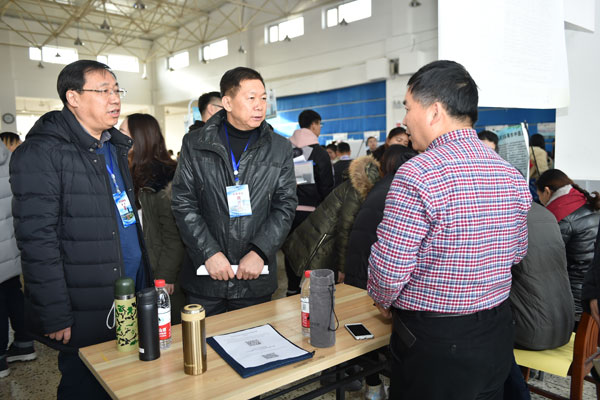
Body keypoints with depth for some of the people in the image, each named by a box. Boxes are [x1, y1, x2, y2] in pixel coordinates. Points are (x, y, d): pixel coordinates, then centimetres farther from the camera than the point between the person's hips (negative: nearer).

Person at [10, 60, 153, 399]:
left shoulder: (115, 146, 13)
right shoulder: (42, 153, -14)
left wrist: (150, 279, 15)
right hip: (86, 315, -7)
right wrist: (56, 318, -18)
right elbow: (37, 240, -18)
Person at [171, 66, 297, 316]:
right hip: (205, 276, 0)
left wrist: (260, 252, -12)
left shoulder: (280, 149, 2)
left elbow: (285, 206, -1)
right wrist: (209, 252, -13)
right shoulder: (195, 145, -1)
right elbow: (183, 204, -4)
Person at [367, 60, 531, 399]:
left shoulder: (418, 174, -23)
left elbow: (390, 268, -22)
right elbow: (517, 252, 12)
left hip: (434, 339, -7)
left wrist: (383, 301, -1)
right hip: (498, 333, 7)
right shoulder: (512, 175, 0)